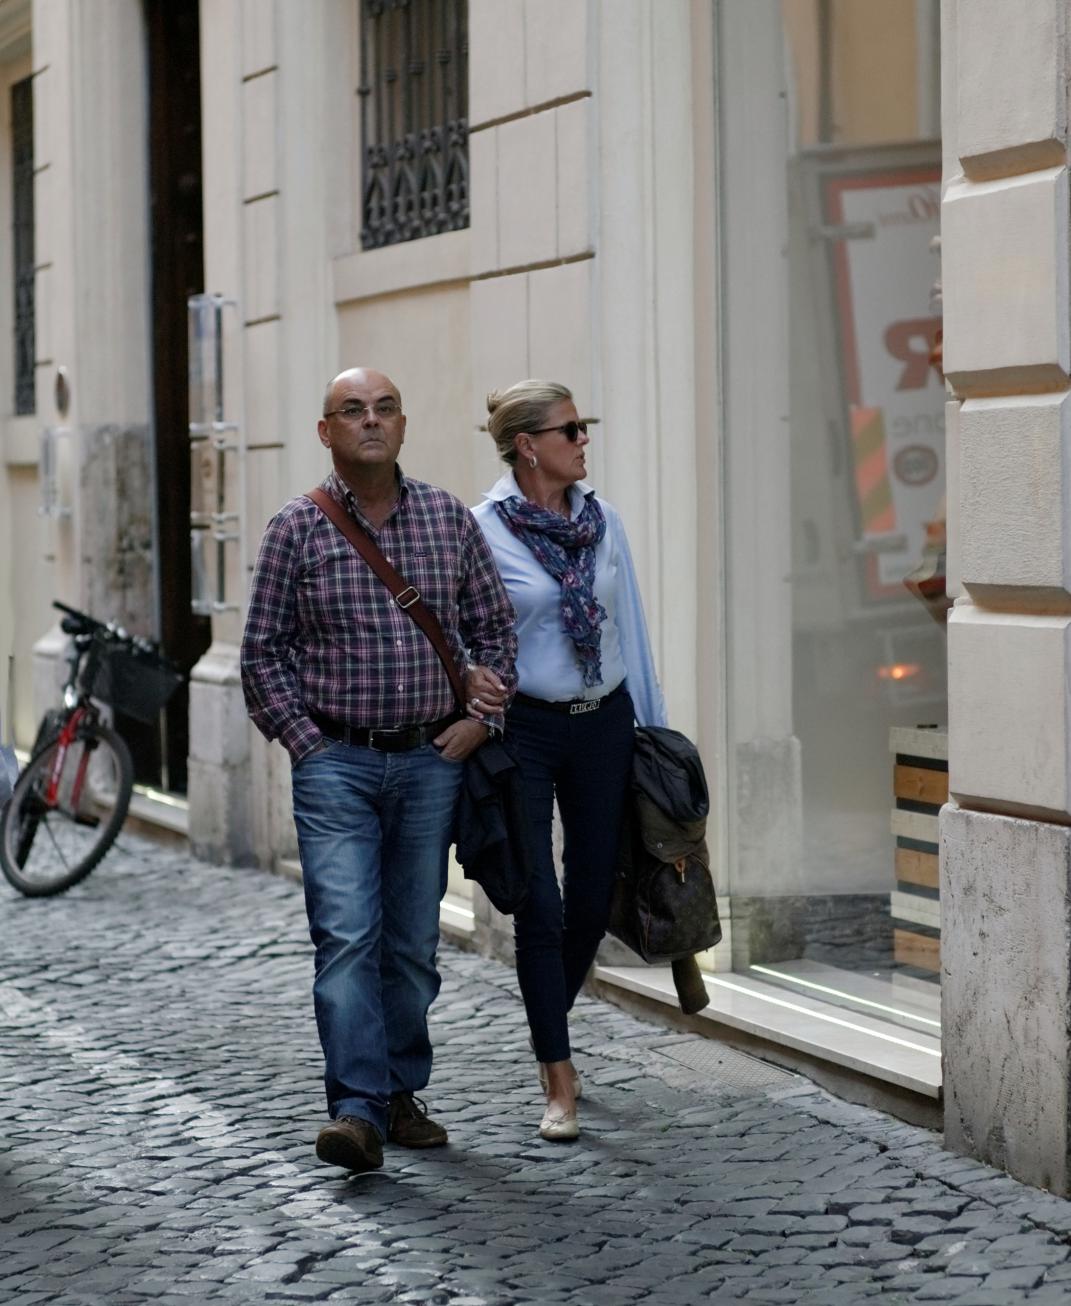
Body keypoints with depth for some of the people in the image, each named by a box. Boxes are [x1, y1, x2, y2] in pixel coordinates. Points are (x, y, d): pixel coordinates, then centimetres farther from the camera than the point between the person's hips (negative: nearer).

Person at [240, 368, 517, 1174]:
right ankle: (358, 1108, -18)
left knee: (413, 942, 9)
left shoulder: (450, 520, 7)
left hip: (430, 760, 3)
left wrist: (481, 716, 2)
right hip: (336, 763, -3)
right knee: (347, 936, -13)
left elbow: (495, 629, 14)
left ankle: (402, 1093, 21)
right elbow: (264, 651, 4)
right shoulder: (298, 529, 0)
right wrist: (304, 740, -4)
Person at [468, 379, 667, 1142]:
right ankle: (558, 1080, 1)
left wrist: (653, 726, 12)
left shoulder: (602, 520, 5)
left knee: (593, 901, 9)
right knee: (540, 905, -6)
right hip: (525, 730, -4)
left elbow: (631, 625, 11)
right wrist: (468, 681, -24)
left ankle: (549, 1030, 34)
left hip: (603, 726, 5)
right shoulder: (483, 530, -8)